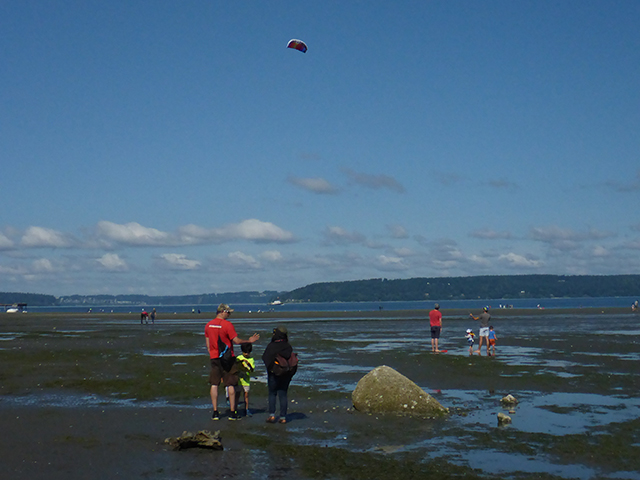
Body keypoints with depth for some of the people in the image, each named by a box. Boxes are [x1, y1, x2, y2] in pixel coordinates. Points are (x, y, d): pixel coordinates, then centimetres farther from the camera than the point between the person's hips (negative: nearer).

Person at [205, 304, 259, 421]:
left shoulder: (208, 325, 5)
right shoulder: (227, 324, -13)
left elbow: (208, 345, 10)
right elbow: (236, 341, -12)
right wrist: (249, 341, 2)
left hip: (214, 358, 5)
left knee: (214, 385, 7)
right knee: (231, 385, 2)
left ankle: (215, 412, 6)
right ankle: (233, 413, 4)